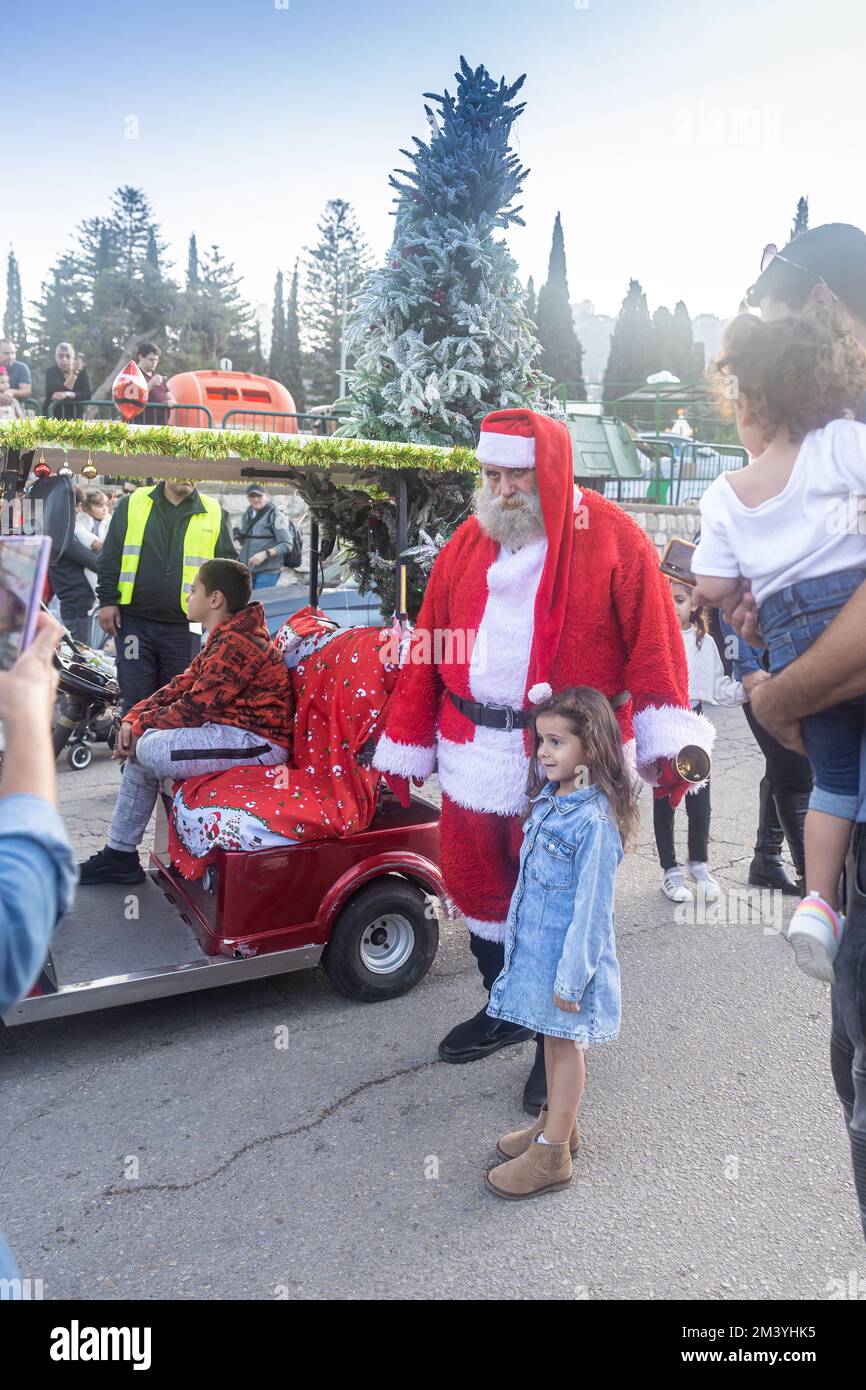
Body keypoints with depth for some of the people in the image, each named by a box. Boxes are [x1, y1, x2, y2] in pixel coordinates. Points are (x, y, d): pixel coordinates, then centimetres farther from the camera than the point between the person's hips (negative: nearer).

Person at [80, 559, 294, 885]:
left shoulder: (236, 644, -19)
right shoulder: (223, 639, 16)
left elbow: (194, 708, -20)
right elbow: (181, 686, 13)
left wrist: (142, 724, -6)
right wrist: (134, 718, 0)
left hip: (255, 741, -11)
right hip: (231, 731, 11)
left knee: (147, 750, -18)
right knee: (138, 746, 9)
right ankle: (119, 855, 14)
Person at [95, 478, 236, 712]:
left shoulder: (215, 514, 7)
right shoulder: (133, 503, 7)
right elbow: (110, 556, 7)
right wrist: (107, 601, 0)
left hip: (183, 627, 1)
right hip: (134, 621, 0)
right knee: (136, 697, 2)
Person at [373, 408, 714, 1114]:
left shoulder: (612, 539, -5)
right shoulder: (469, 542, 9)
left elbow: (653, 639, -9)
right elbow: (428, 647, 8)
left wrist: (666, 737, -19)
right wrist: (404, 746, 7)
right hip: (474, 753, 5)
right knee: (476, 886, 15)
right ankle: (505, 1008, 39)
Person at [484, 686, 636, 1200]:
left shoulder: (595, 820, -24)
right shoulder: (549, 796, 2)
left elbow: (591, 906, -22)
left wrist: (571, 978, -18)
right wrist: (518, 929, 16)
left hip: (569, 947, -8)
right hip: (536, 939, 8)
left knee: (566, 1041, 8)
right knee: (552, 1036, 22)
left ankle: (552, 1155, 22)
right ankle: (557, 1122, 41)